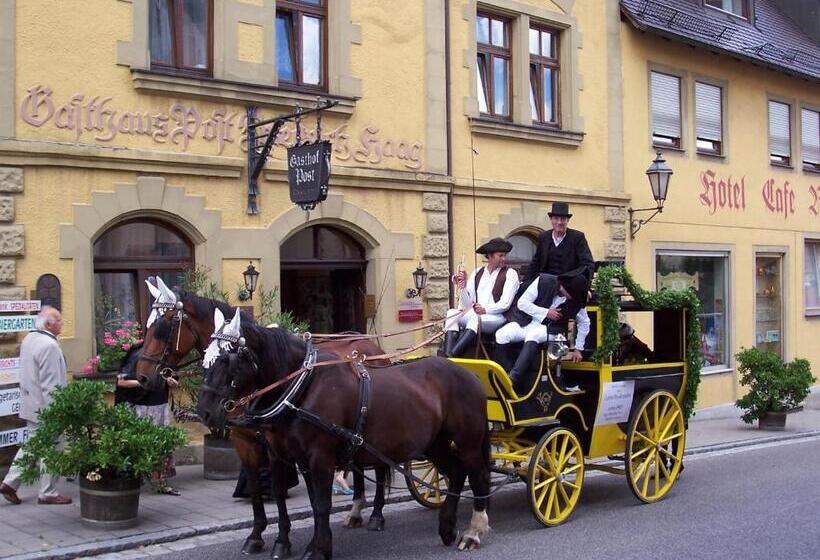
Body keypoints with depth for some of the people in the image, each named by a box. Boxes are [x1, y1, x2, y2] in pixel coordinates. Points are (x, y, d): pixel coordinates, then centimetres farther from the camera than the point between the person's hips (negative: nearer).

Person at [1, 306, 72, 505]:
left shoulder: (29, 339, 10)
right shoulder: (49, 346, -21)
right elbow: (50, 383, -23)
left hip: (30, 405, 9)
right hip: (46, 406, -9)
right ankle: (48, 493, 9)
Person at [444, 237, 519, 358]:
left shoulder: (510, 274, 3)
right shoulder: (477, 273, 15)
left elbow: (505, 304, -7)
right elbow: (467, 305, 10)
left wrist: (486, 310, -20)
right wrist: (463, 287, -7)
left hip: (497, 317, -4)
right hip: (474, 315, 5)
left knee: (476, 319, -34)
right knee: (451, 313, -21)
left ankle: (453, 355, -42)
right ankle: (447, 357, -36)